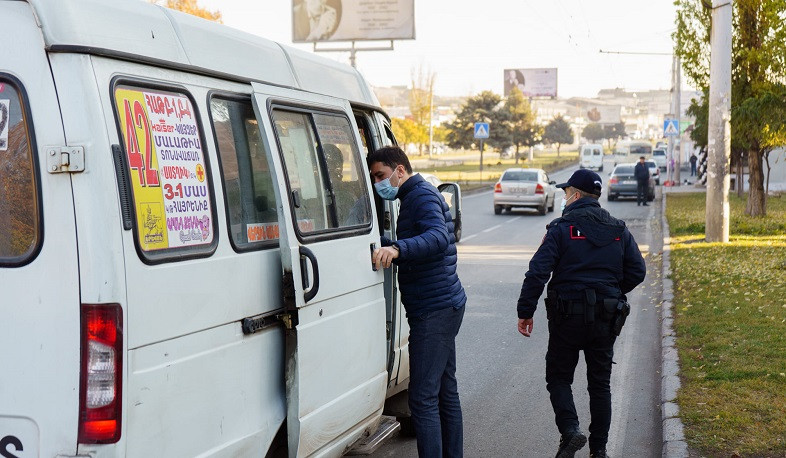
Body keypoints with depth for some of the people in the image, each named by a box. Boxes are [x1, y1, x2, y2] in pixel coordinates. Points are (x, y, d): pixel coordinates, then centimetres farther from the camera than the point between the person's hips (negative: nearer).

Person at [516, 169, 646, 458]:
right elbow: (637, 271, 5)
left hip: (567, 317, -4)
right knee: (600, 384, 13)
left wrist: (525, 311, -9)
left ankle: (569, 430, -10)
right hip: (605, 320, 4)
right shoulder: (618, 231, 7)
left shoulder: (561, 229, -8)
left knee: (558, 376, 10)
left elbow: (538, 272, -15)